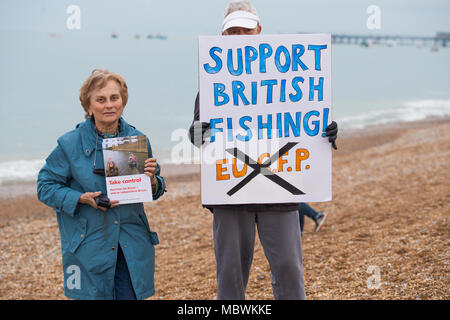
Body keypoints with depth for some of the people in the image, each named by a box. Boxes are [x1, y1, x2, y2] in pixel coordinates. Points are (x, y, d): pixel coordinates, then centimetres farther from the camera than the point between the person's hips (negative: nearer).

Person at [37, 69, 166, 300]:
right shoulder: (70, 144, -5)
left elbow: (153, 191, 13)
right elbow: (46, 187, -1)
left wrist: (152, 181, -11)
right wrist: (82, 199, -15)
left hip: (133, 245, 2)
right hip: (88, 247, -2)